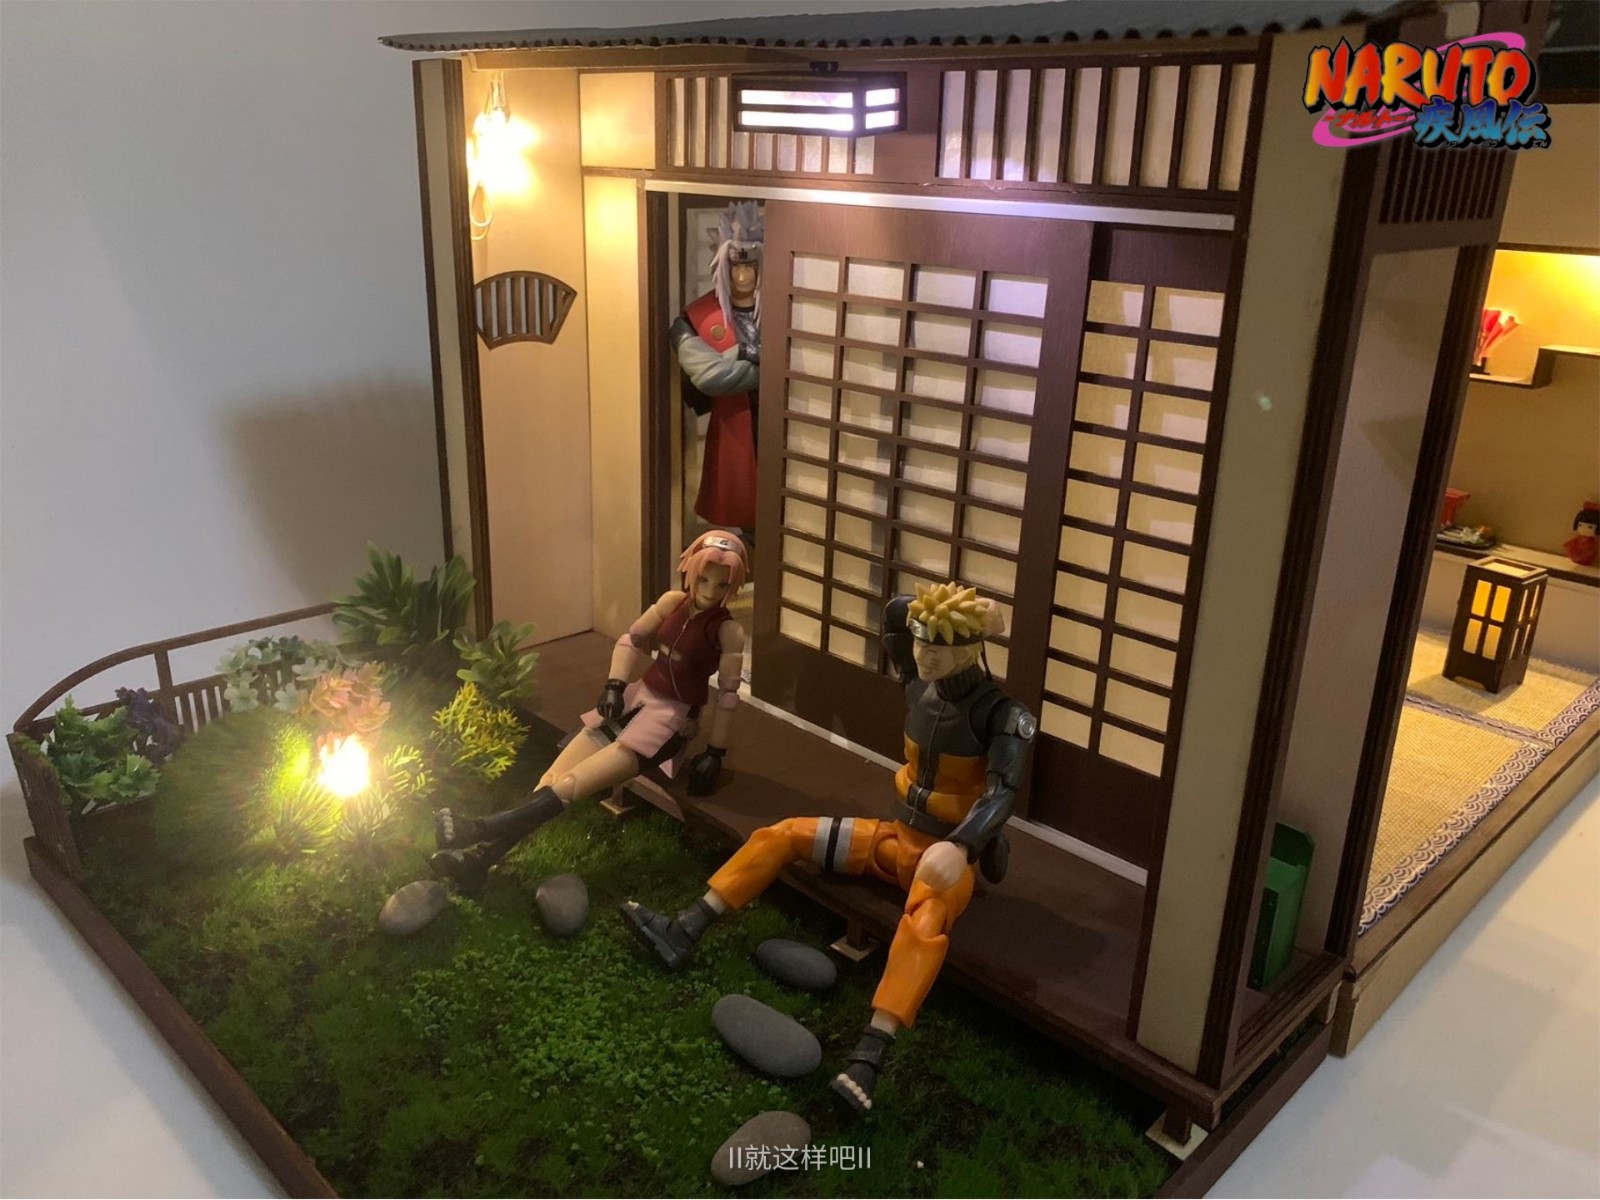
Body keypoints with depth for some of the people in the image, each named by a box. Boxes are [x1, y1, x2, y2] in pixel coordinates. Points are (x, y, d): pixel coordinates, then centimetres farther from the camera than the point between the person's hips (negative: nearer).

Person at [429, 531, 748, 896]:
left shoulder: (728, 630, -14)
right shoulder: (673, 602, 1)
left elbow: (728, 693, -11)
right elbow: (631, 639, 10)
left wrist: (714, 753, -10)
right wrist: (614, 685, -3)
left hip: (672, 717, -6)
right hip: (637, 696, 6)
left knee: (574, 782, -22)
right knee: (554, 776, -9)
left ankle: (486, 828, -25)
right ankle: (482, 855, -16)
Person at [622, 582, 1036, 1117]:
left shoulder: (1003, 714, -20)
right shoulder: (923, 688, -2)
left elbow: (1003, 792, -34)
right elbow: (896, 615, 6)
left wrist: (958, 848, -50)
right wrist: (933, 608, -10)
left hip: (950, 857, -7)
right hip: (898, 835, 7)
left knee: (924, 925, -41)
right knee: (781, 834, -2)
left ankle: (866, 1060, -50)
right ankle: (683, 933, -6)